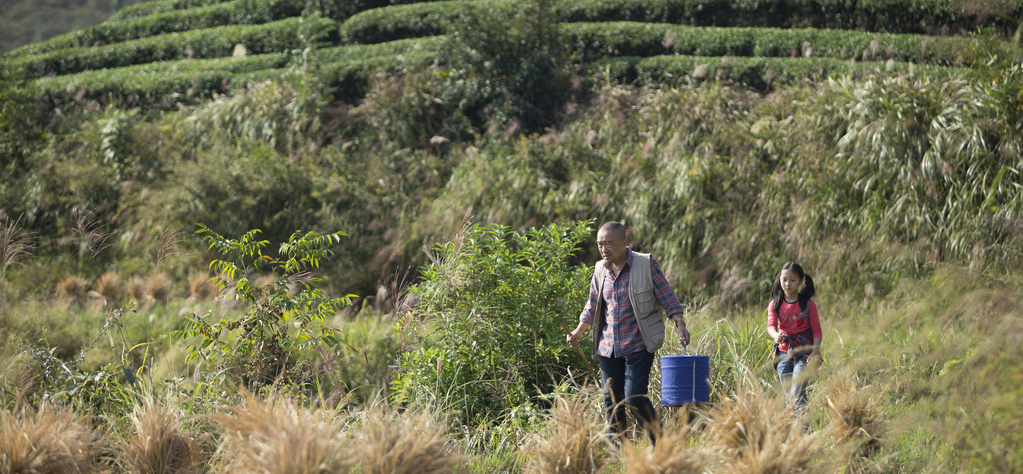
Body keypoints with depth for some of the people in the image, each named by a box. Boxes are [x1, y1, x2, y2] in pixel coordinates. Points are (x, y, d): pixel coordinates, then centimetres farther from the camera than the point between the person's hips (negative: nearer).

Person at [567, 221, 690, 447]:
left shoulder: (646, 265, -6)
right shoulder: (600, 270, 8)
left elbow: (667, 298, -3)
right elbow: (593, 306, 21)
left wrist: (680, 325, -15)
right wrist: (579, 331, 13)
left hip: (638, 346, -5)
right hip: (607, 348, 5)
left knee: (635, 398, -13)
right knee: (611, 402, 5)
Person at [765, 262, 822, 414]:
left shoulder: (808, 304, -4)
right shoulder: (775, 304, 1)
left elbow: (817, 330, -3)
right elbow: (771, 325, -12)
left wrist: (815, 352, -15)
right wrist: (775, 335, -36)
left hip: (804, 353, -3)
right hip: (784, 353, 4)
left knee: (797, 393, -16)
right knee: (788, 395, 8)